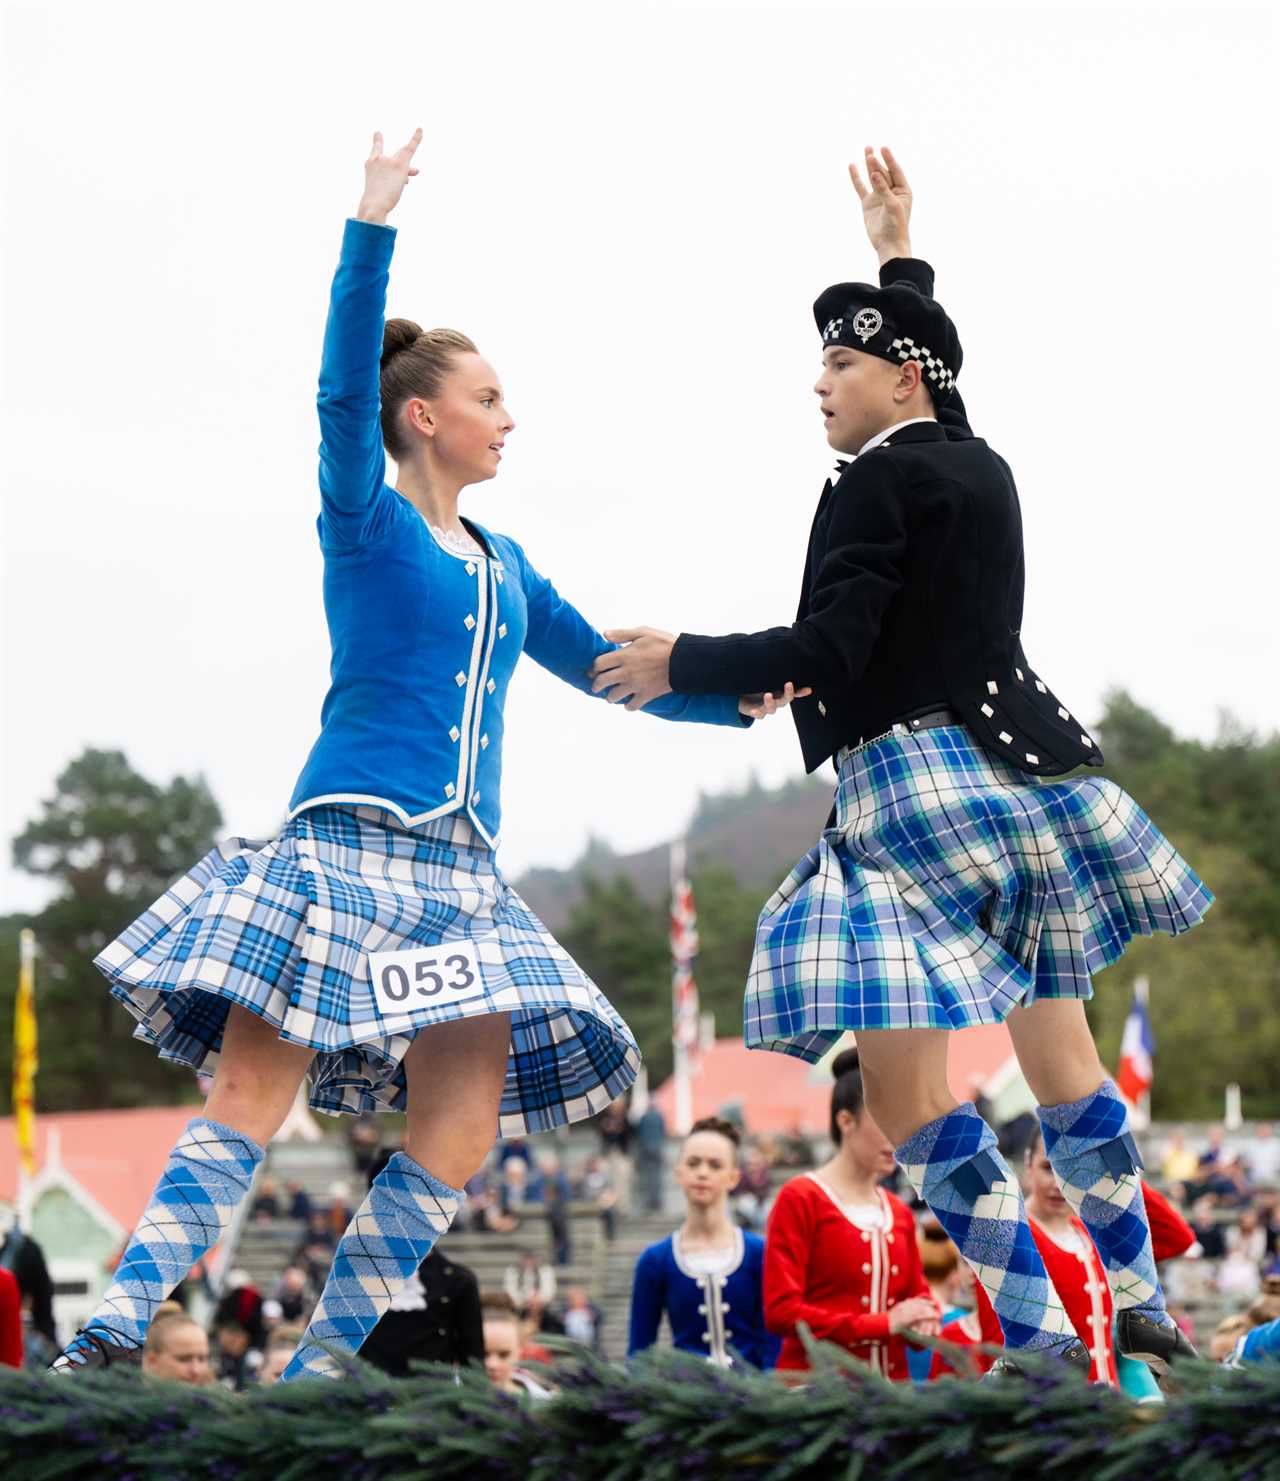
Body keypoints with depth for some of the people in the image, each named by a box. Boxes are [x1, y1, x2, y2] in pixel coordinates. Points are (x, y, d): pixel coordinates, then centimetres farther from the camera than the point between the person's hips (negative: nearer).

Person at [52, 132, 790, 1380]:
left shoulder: (504, 568, 23)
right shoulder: (366, 518, 4)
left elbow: (602, 666, 32)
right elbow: (343, 393, -12)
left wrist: (730, 701, 21)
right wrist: (371, 228, -20)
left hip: (458, 868, 7)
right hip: (347, 840, -6)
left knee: (462, 1133, -5)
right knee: (252, 1093, -16)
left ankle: (319, 1368, 0)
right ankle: (108, 1343, -19)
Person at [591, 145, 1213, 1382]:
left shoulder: (876, 483, -11)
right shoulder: (979, 465, 14)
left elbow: (826, 651, -18)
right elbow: (929, 374, 37)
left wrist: (677, 664, -7)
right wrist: (899, 258, 46)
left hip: (917, 793, -9)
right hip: (1022, 769, 9)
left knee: (907, 1093, -9)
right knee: (1058, 1052, 17)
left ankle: (1044, 1340, -14)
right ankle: (1140, 1309, 24)